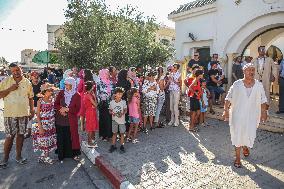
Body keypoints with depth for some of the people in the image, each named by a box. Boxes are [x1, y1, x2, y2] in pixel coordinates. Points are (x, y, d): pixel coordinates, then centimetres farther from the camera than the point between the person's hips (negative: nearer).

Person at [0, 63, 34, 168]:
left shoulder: (27, 82, 5)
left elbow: (30, 98, 10)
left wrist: (32, 110, 8)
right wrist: (10, 89, -14)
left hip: (24, 113, 2)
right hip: (10, 114, -2)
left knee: (20, 134, 11)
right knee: (9, 136, 1)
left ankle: (18, 156, 25)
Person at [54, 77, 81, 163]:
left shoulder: (77, 95, -2)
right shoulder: (61, 93, 5)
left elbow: (77, 109, -5)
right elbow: (55, 104, 5)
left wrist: (67, 109, -15)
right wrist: (61, 109, -13)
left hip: (71, 121, -2)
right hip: (60, 120, 2)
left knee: (71, 137, 4)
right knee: (60, 138, 6)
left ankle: (74, 153, 19)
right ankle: (61, 155, 19)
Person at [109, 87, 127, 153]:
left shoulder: (123, 102, -8)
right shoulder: (112, 102, -6)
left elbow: (125, 110, -1)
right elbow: (110, 110, 4)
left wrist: (122, 113, -21)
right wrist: (112, 113, -18)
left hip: (122, 120, -1)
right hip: (115, 120, 1)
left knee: (122, 133, 8)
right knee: (114, 133, 13)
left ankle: (122, 146, 21)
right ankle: (113, 146, 25)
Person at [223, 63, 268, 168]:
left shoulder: (259, 85, -1)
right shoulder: (237, 84, -6)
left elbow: (263, 100, 6)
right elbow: (229, 98, -4)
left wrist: (264, 112, 4)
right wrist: (226, 110, -8)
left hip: (252, 115, 2)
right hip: (238, 114, -2)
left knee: (249, 134, 7)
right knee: (237, 134, 2)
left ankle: (245, 146, 45)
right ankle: (237, 157, 17)